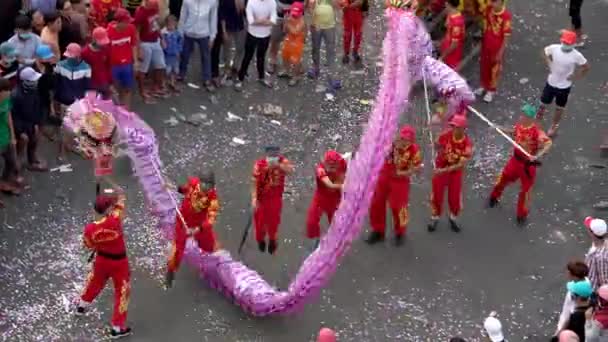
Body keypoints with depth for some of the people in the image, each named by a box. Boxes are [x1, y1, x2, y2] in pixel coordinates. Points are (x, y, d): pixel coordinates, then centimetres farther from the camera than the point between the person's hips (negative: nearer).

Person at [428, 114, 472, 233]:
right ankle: (435, 218, 27)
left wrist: (444, 170, -32)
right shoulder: (445, 135, -20)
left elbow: (461, 164, -27)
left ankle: (453, 219, 31)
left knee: (455, 197, 6)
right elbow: (438, 146, 3)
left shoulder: (467, 144, -25)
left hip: (455, 171, -1)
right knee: (437, 195, 7)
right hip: (440, 168, 1)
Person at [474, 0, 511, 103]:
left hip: (497, 48, -5)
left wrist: (500, 53, -16)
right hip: (486, 45, 5)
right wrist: (483, 40, 13)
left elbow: (506, 37, -21)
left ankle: (491, 90, 37)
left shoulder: (506, 16, -29)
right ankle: (484, 86, 47)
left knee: (494, 69, 16)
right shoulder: (489, 9, -12)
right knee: (484, 66, 23)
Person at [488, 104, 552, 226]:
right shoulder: (519, 125, -9)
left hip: (528, 163, -6)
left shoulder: (536, 132, -30)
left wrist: (537, 156, -50)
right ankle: (494, 197, 50)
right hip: (516, 159, 6)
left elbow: (548, 144, -40)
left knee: (525, 189, 10)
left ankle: (522, 215, 29)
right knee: (503, 178, 21)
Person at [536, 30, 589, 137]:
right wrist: (549, 65, -3)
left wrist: (575, 77, -9)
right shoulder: (554, 48, -17)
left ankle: (554, 126, 40)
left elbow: (586, 68, -7)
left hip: (564, 86, -2)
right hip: (551, 82, 2)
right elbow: (545, 52, 6)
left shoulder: (576, 56, -22)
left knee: (559, 108, 17)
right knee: (543, 104, 15)